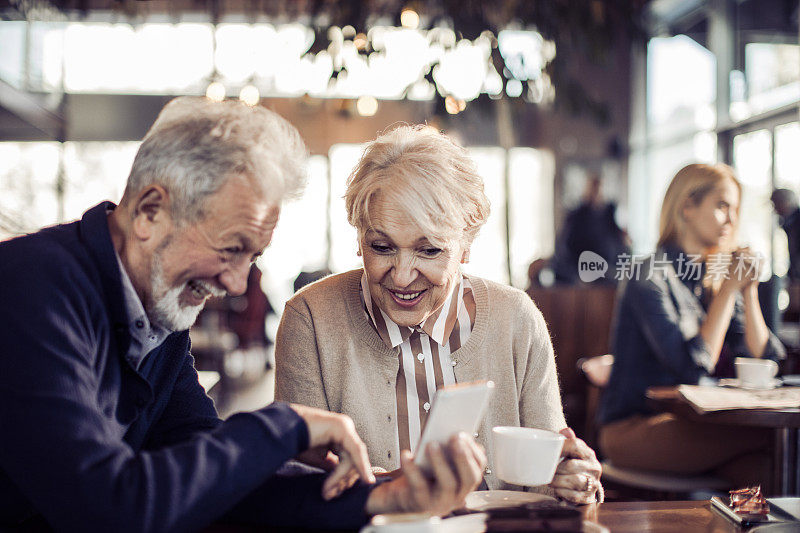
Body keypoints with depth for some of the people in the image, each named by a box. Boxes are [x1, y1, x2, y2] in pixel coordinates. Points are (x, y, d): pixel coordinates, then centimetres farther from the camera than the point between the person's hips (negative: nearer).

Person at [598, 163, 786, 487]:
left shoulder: (717, 277, 12)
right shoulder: (649, 277, -10)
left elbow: (764, 362, 5)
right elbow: (693, 366, -20)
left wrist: (749, 291, -5)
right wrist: (729, 290, -13)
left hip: (698, 426, 6)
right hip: (635, 429, -6)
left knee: (764, 467, -26)